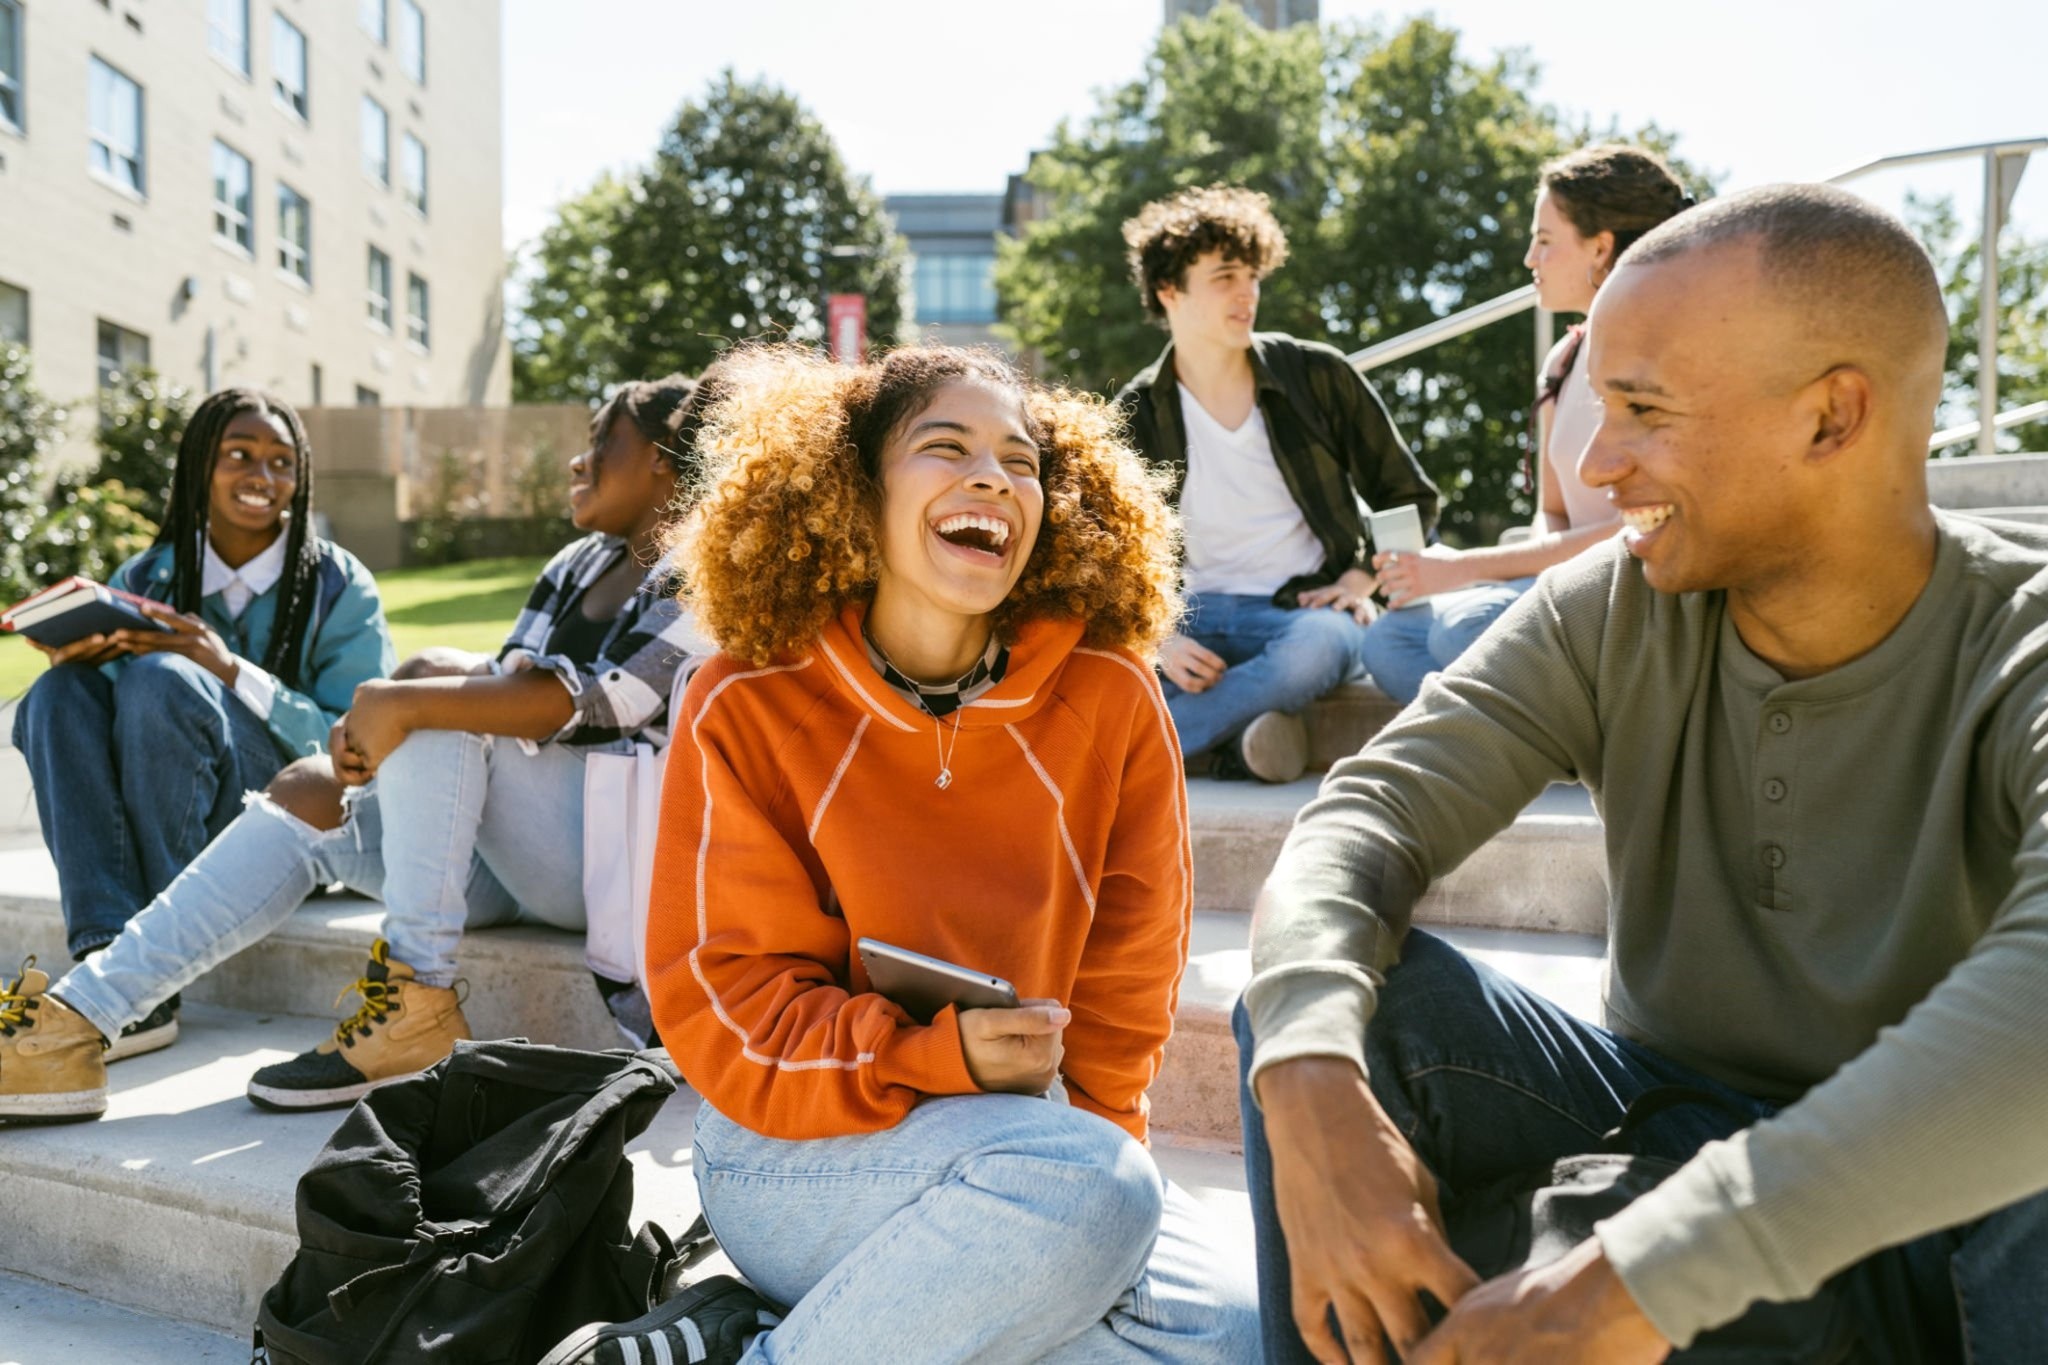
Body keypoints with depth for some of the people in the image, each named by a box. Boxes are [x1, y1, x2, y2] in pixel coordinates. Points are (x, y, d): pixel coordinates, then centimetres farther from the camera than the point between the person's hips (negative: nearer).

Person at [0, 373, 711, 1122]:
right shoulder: (578, 565, 20)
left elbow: (586, 700, -24)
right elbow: (507, 685, 14)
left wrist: (404, 700, -26)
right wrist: (370, 726, -5)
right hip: (511, 853, 8)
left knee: (434, 677, -24)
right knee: (310, 793, -6)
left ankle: (419, 1001, -24)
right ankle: (68, 1024, -8)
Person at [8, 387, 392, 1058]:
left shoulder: (339, 588, -1)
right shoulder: (145, 579, 10)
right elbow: (117, 726, 8)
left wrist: (232, 674, -22)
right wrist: (77, 662, -14)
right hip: (155, 828, 4)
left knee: (160, 679, -27)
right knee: (61, 694, -20)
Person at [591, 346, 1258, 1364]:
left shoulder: (1110, 699, -4)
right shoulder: (747, 706, -8)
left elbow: (1123, 989, 2)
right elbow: (722, 1000, -9)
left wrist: (1068, 1134, -9)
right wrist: (935, 1056, -23)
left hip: (1026, 1138, 5)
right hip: (790, 1146, -4)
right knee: (1087, 1186, -31)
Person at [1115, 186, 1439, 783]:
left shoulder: (1318, 375, 3)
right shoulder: (1137, 417, 3)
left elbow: (1411, 498, 11)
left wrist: (1361, 581, -5)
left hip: (1307, 609, 0)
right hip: (1197, 618, 0)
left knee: (1319, 646, -39)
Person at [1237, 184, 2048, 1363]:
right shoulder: (1613, 614, -8)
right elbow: (1369, 814, -16)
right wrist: (1311, 1079, -37)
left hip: (1946, 1219, -2)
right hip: (1664, 1131, 3)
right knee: (1317, 999, -19)